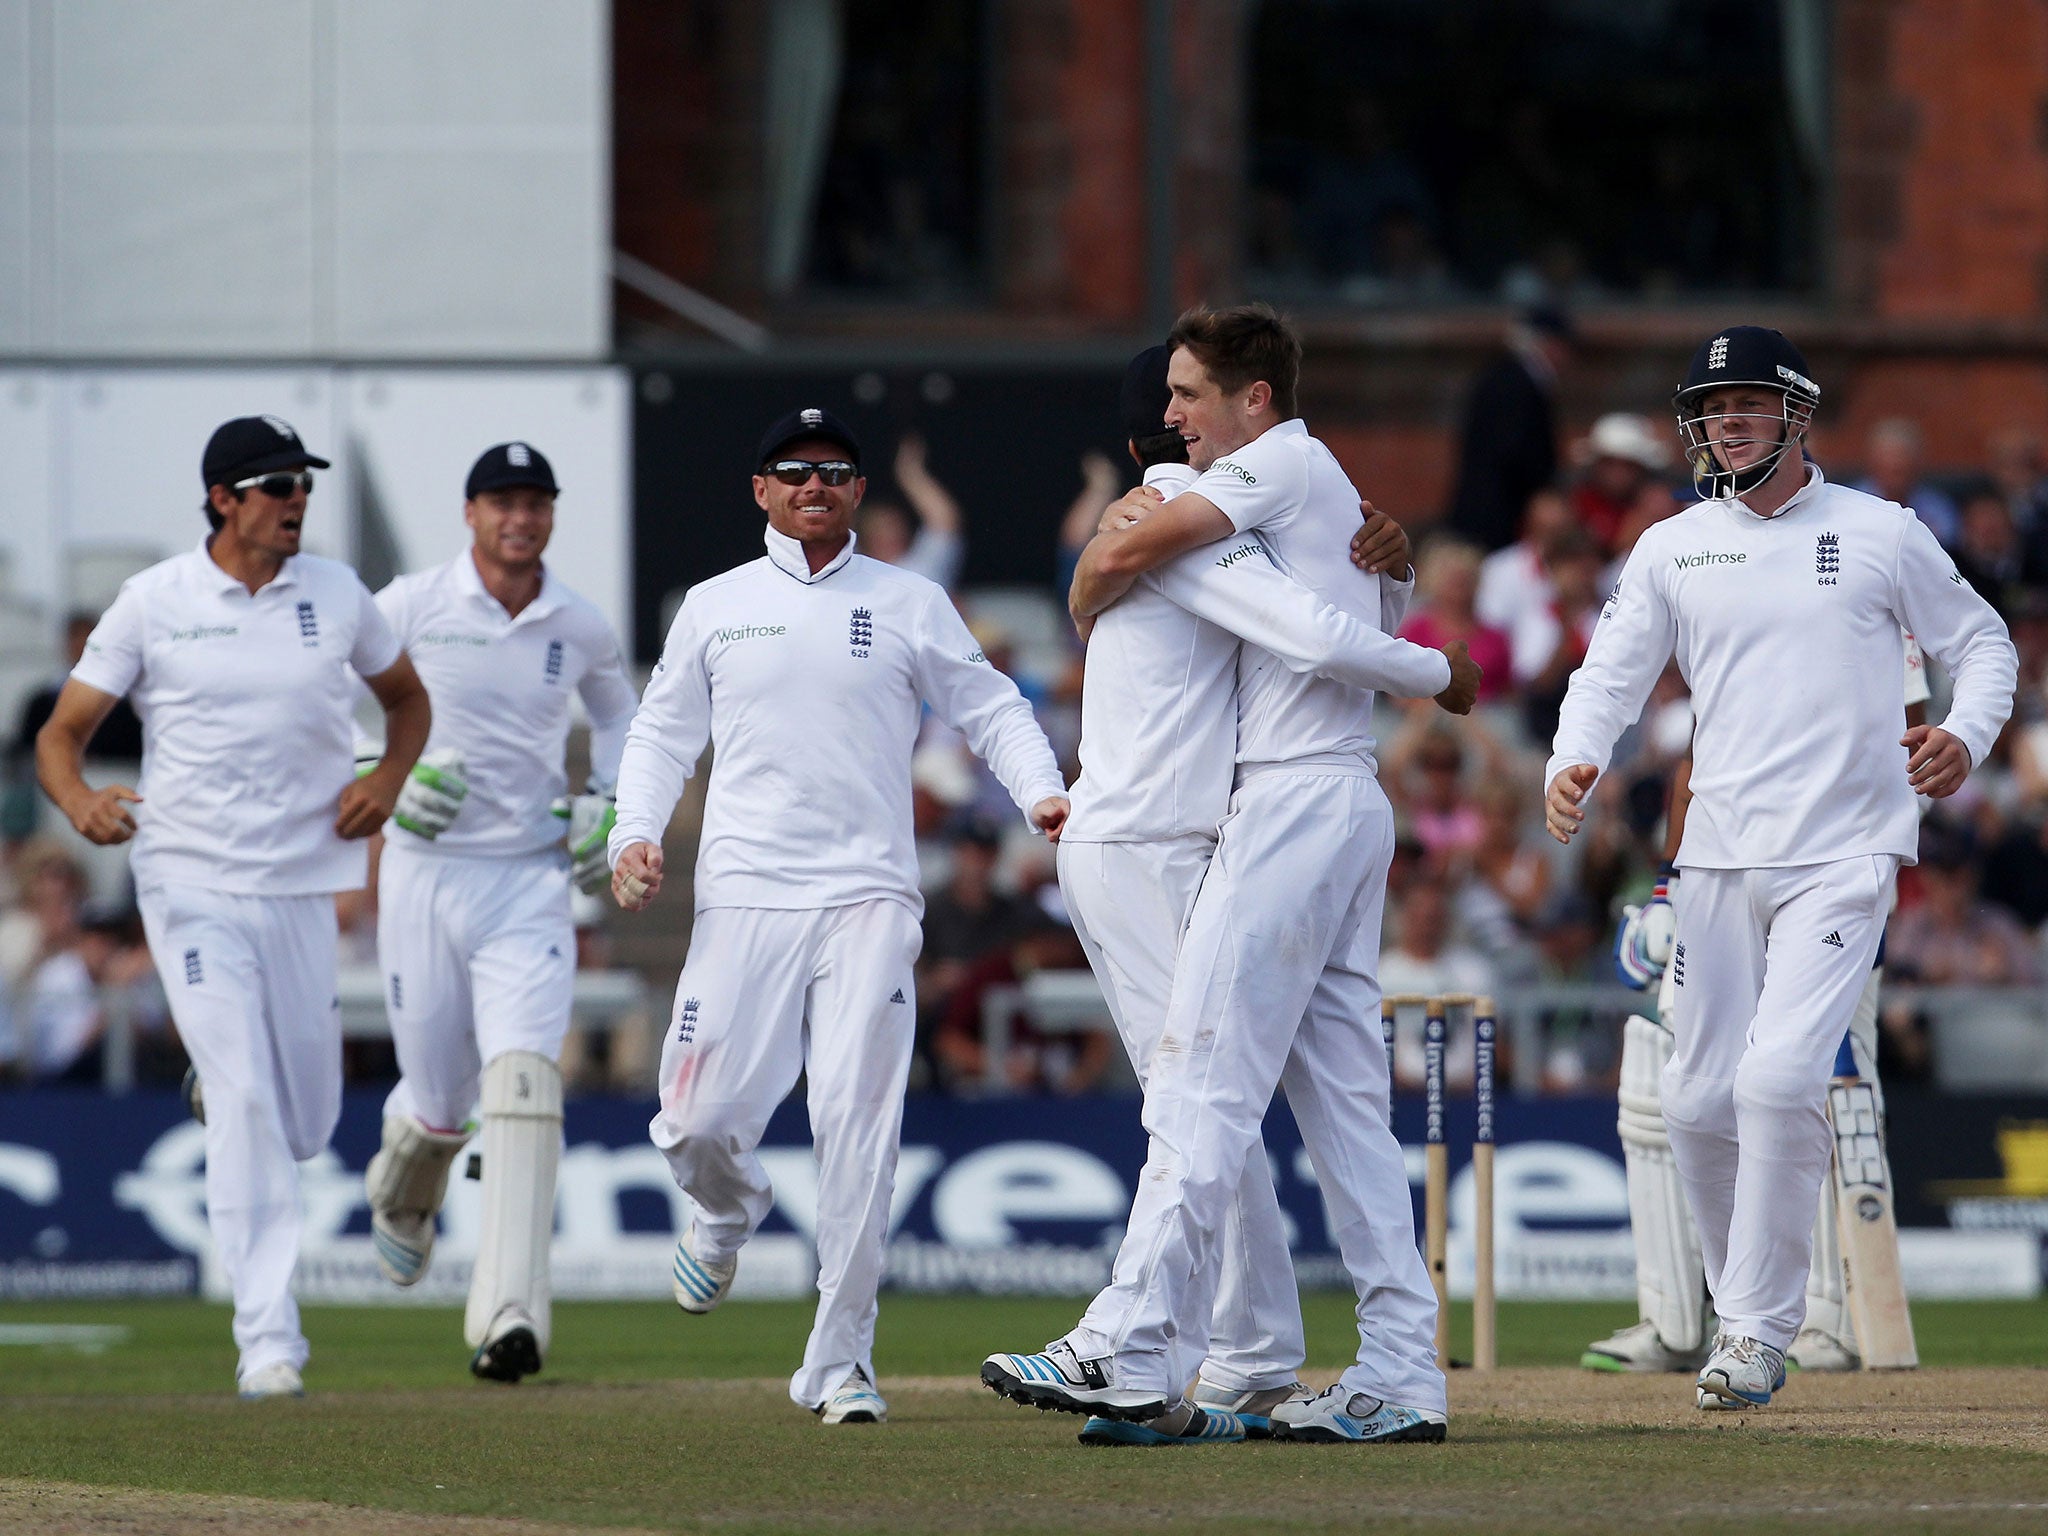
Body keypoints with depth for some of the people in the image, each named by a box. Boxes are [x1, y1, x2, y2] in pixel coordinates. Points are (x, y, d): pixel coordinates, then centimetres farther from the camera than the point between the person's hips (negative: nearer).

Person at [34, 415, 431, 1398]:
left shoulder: (336, 596, 5)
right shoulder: (155, 601, -2)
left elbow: (406, 697, 21)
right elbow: (60, 735, -1)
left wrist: (389, 778, 0)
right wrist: (79, 801, -24)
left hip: (300, 886, 3)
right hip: (190, 883, -3)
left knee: (306, 1121, 8)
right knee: (246, 1103, -15)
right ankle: (267, 1337, -14)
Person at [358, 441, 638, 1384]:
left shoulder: (582, 629, 5)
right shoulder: (410, 608, -4)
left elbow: (618, 710, 25)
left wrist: (606, 802, 9)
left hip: (531, 885, 1)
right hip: (424, 877, -1)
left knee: (523, 1081, -19)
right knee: (437, 1100, 7)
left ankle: (510, 1321, -26)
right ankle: (401, 1195, 48)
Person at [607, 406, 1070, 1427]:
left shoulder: (911, 605, 10)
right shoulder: (715, 608, 13)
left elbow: (990, 709, 11)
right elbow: (663, 732, 16)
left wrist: (1041, 793, -8)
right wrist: (634, 832, -1)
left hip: (869, 898, -1)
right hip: (743, 898, 1)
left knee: (858, 1127, -12)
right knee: (698, 1120, -6)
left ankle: (839, 1361, -6)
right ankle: (728, 1212, 32)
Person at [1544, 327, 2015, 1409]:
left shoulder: (1879, 535, 3)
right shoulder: (1672, 549, 9)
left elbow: (1981, 642, 11)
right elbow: (1611, 676, 5)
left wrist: (1966, 736, -10)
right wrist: (1571, 763, -16)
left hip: (1844, 854, -4)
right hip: (1718, 860, 4)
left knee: (1779, 1078, -19)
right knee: (1697, 1102, 3)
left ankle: (1761, 1332, -12)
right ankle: (1742, 1305, 24)